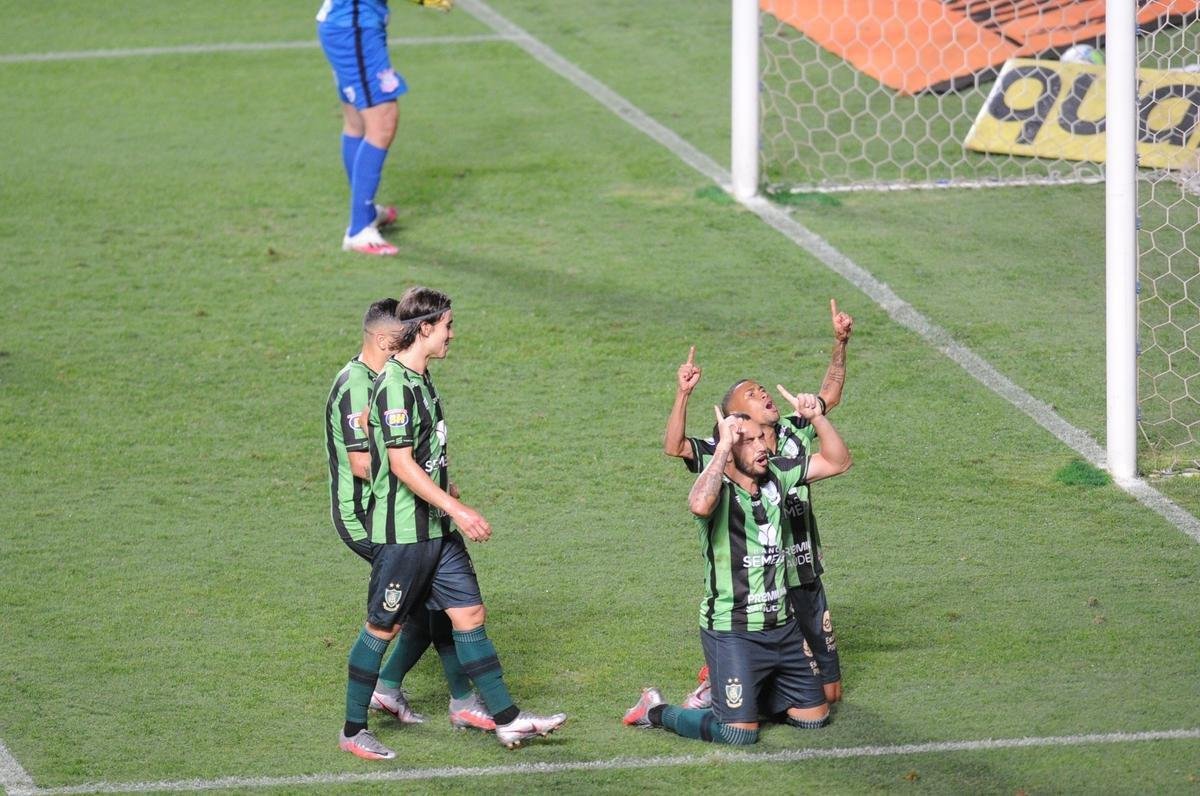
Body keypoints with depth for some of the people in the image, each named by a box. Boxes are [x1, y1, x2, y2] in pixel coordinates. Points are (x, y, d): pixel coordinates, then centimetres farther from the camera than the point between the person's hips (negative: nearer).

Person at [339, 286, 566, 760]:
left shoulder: (420, 380, 12)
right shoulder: (394, 386, -19)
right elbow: (401, 464, -24)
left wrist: (449, 497, 31)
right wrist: (458, 510, -25)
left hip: (437, 528, 9)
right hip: (402, 530, -9)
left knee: (470, 615, 8)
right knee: (382, 628, 1)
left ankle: (507, 719, 11)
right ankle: (353, 731, 12)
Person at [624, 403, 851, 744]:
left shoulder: (776, 475, 2)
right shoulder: (718, 488, -18)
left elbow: (837, 462, 7)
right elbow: (700, 505, -43)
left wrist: (817, 418, -8)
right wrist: (723, 447, -37)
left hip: (783, 626, 7)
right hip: (732, 632, -7)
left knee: (814, 716, 14)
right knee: (739, 734, -11)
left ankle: (754, 693, 36)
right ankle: (657, 711, 12)